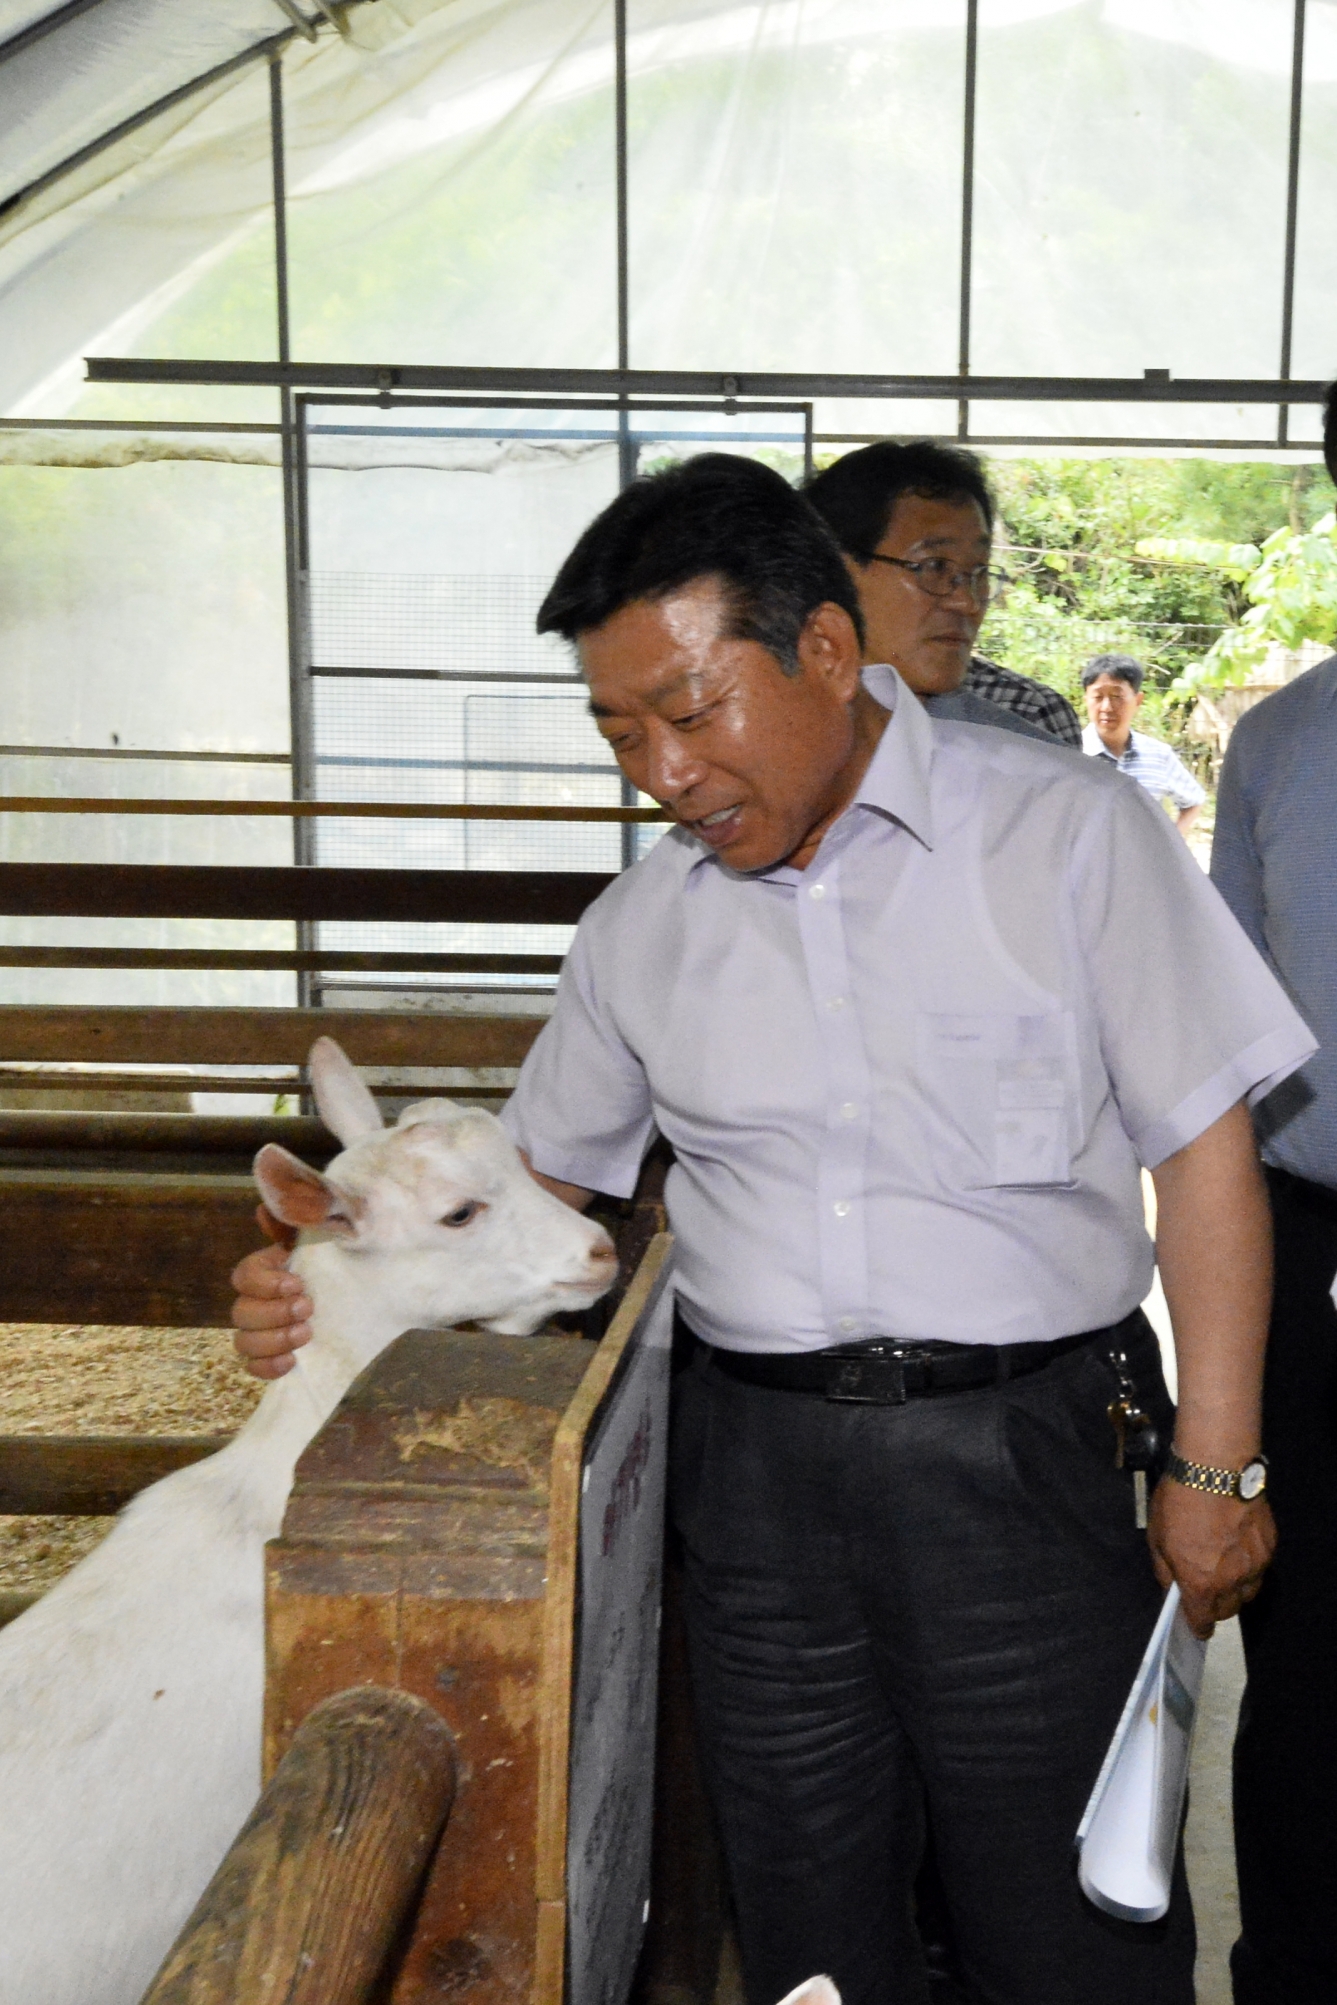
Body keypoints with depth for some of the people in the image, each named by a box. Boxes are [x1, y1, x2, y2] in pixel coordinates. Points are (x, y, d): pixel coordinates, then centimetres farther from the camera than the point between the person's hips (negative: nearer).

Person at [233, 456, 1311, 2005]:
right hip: (758, 1459, 3)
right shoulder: (643, 925, 7)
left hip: (1024, 1451, -3)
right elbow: (534, 1175, 16)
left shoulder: (1065, 830, -4)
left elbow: (1202, 1149, -3)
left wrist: (1215, 1468, -5)